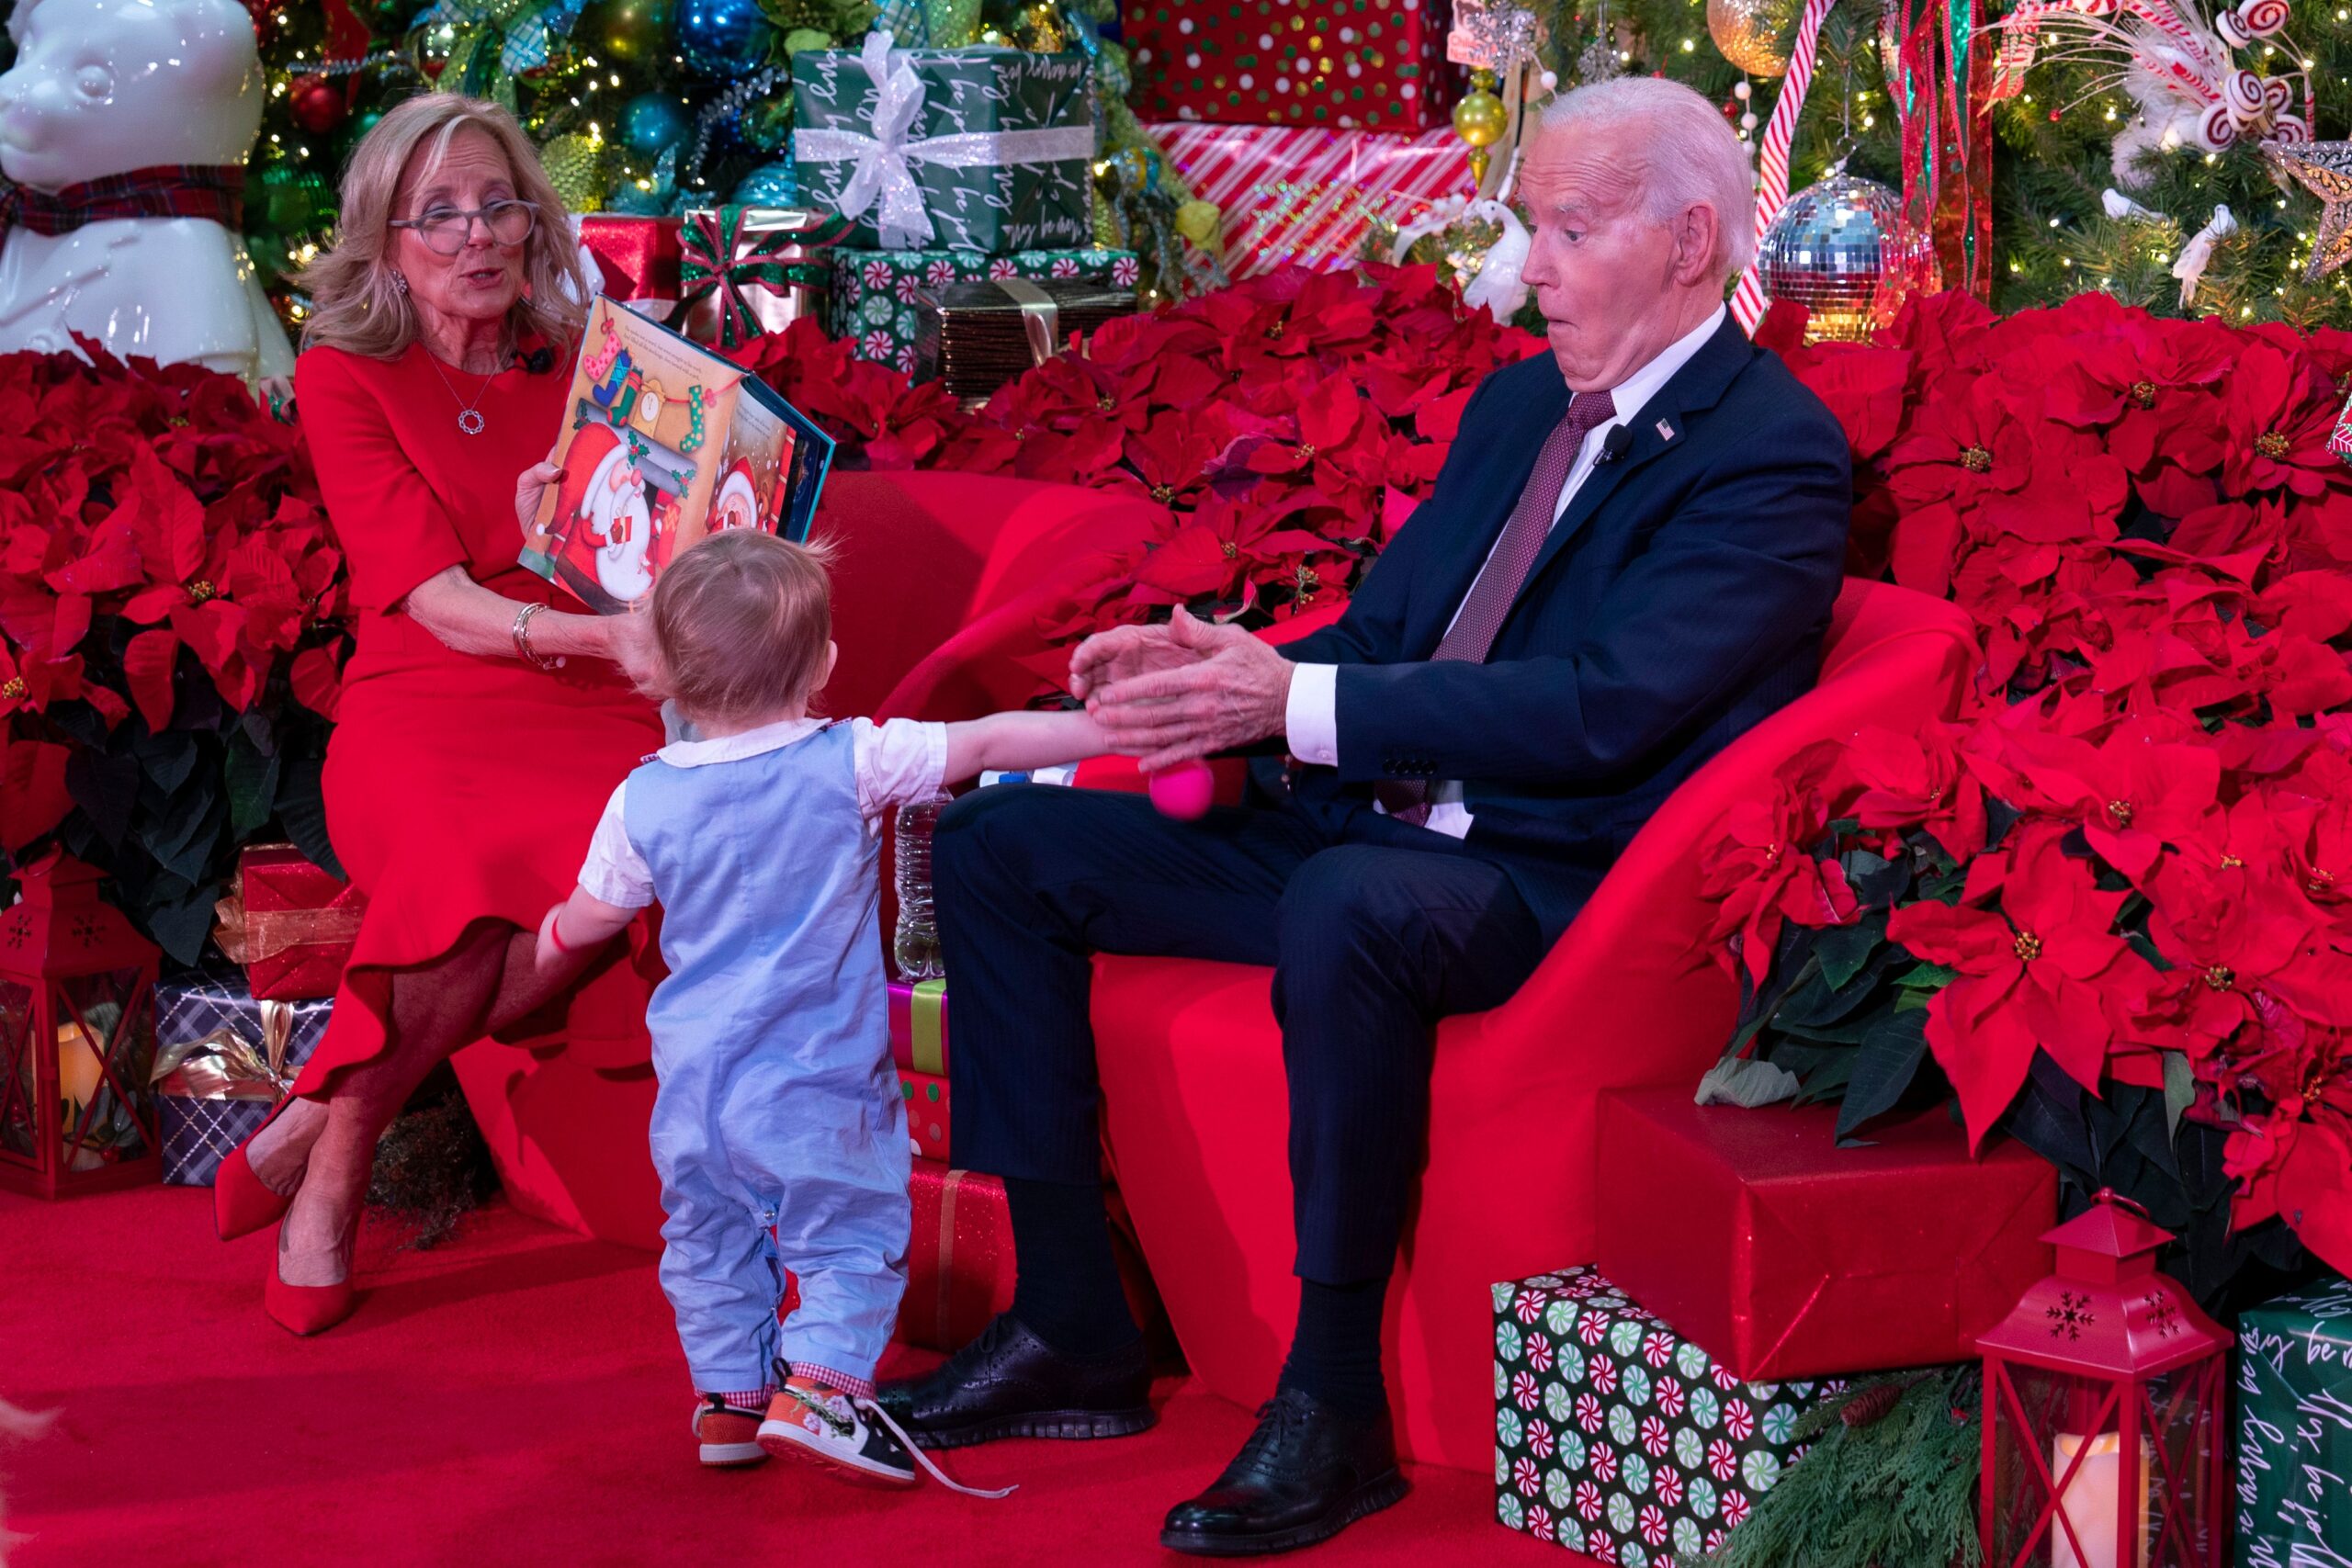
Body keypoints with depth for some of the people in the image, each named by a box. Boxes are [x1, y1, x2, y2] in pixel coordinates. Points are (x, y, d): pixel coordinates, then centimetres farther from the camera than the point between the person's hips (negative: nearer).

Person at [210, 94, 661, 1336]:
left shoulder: (589, 372, 13)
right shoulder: (345, 378, 4)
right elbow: (431, 596, -9)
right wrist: (595, 635, -27)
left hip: (583, 717, 3)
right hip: (419, 719, -3)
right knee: (476, 884, -38)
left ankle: (315, 1129, -19)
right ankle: (330, 1179, -15)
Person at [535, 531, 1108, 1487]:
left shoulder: (645, 800, -1)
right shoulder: (853, 763, -11)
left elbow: (588, 920, 11)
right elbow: (987, 745, -9)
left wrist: (553, 944, 35)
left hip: (692, 1077, 4)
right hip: (814, 1081, -4)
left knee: (709, 1239, 19)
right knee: (851, 1236, 4)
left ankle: (728, 1396, 24)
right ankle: (820, 1388, -10)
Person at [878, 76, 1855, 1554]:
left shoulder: (1774, 454, -12)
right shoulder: (1522, 402, 16)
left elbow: (1602, 707, -23)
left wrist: (1299, 703, -26)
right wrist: (1231, 670, -5)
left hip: (1547, 879, -9)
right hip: (1362, 826, 9)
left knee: (1348, 908, -41)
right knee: (997, 846, 2)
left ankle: (1336, 1402, -27)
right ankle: (1072, 1332, 2)